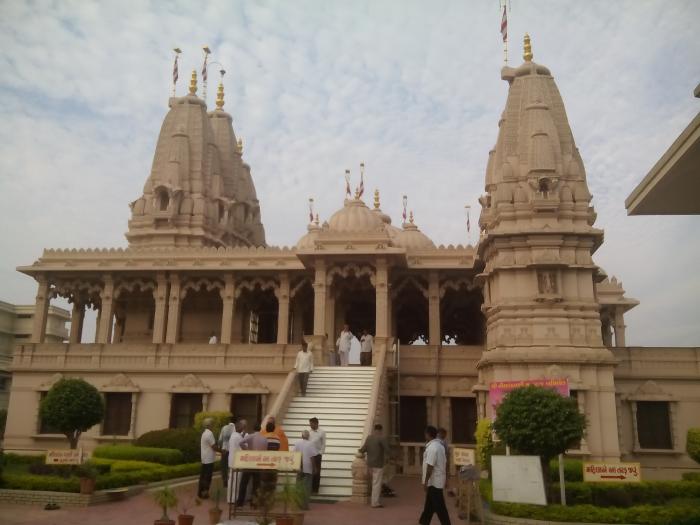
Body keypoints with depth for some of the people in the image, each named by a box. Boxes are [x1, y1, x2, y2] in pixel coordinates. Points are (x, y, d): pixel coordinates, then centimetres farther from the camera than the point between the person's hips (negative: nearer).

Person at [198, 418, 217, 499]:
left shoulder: (204, 432, 12)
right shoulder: (209, 433, -19)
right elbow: (214, 447, -18)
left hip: (204, 458, 10)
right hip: (209, 459, -10)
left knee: (203, 476, 15)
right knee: (207, 477, -2)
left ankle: (200, 492, 21)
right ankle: (204, 493, 2)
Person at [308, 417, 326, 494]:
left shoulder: (322, 432, -1)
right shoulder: (309, 432, 5)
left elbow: (323, 444, -1)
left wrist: (320, 453, -8)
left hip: (317, 455, -2)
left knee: (316, 472, 2)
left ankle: (315, 490, 9)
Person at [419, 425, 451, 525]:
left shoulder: (432, 447, -21)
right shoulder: (439, 445, 10)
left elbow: (430, 466, -24)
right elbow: (444, 462, 14)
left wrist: (425, 481, -19)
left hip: (434, 481, -10)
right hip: (437, 479, 10)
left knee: (439, 506, -4)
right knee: (429, 503, 18)